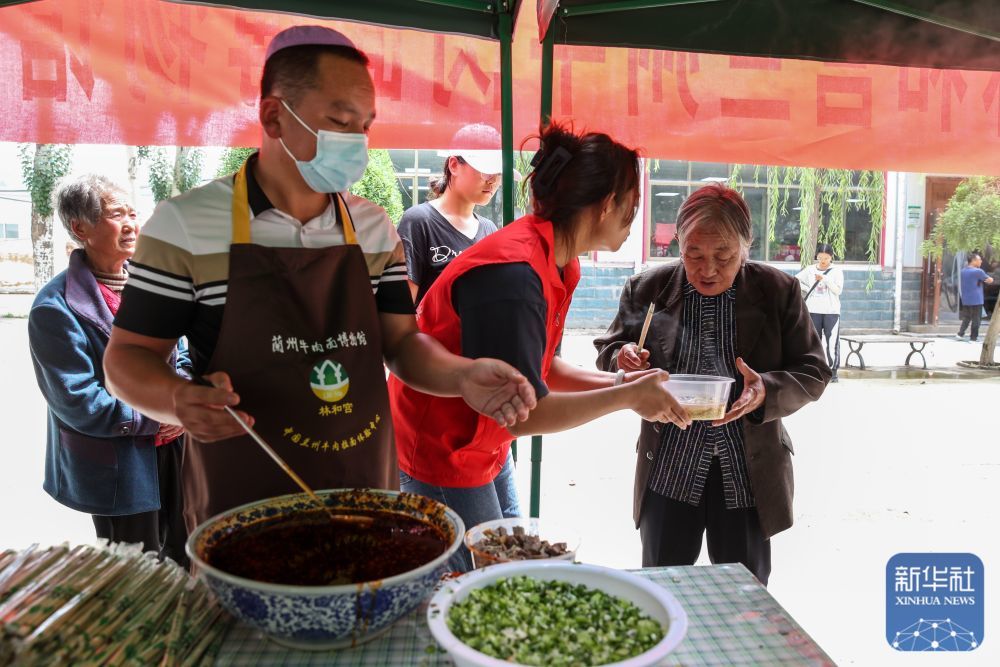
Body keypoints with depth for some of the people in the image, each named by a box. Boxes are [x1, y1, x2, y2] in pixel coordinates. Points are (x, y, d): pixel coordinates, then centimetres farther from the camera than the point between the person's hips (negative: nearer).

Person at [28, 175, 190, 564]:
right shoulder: (56, 306, -15)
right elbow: (77, 401, -17)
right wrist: (154, 418, -15)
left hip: (173, 449, 6)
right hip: (119, 468, -6)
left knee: (184, 561, 21)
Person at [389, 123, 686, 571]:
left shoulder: (560, 266, 1)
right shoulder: (512, 274, -30)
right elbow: (521, 412, -29)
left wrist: (620, 382, -4)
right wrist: (627, 396, -20)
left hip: (488, 451, 9)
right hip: (441, 458, -9)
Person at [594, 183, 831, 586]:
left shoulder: (779, 292, -3)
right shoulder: (647, 289, -2)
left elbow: (813, 373, -1)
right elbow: (607, 351, 9)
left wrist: (766, 391, -22)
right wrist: (623, 359, -16)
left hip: (749, 473, 0)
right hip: (668, 471, 1)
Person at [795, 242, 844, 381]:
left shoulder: (836, 271, 0)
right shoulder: (810, 270, 5)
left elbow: (838, 290, -9)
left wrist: (825, 279, -16)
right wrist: (807, 289, 2)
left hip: (831, 311, -2)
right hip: (814, 311, 2)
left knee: (832, 342, -6)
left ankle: (833, 372, 1)